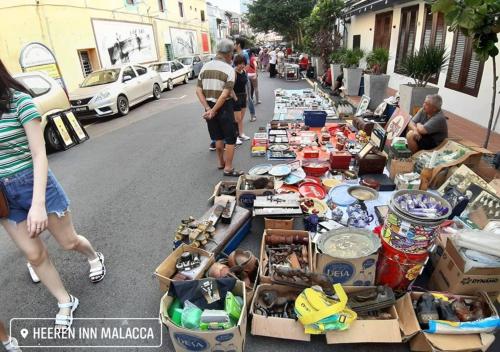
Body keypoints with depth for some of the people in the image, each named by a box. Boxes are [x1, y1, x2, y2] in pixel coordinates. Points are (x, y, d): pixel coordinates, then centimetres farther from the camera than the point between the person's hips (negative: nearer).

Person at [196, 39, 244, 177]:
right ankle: (228, 168, 7)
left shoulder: (205, 67, 4)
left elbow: (198, 90, -2)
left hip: (209, 106, 6)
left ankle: (221, 163, 34)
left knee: (218, 137, 20)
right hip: (224, 107, -6)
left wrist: (208, 108, -6)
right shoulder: (229, 69, -12)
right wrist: (213, 111, -17)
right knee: (230, 139, 5)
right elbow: (225, 94, -21)